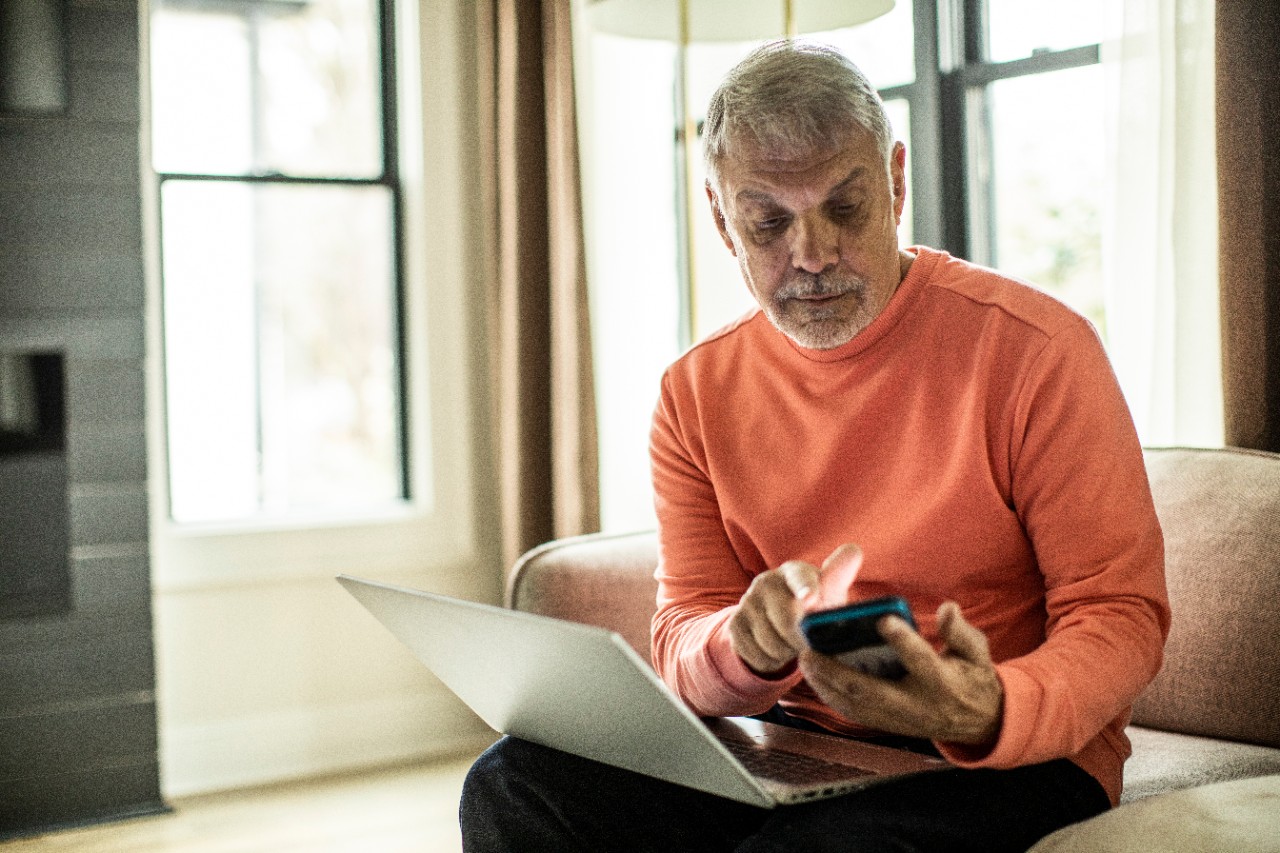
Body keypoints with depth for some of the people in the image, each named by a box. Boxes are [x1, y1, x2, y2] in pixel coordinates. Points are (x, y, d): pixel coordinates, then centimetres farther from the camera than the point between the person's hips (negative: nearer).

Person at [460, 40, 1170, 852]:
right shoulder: (696, 393, 5)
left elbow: (1122, 613, -9)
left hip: (1020, 756, -4)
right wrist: (749, 649, -24)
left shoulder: (1034, 348, -9)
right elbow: (684, 633, 2)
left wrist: (990, 713, -31)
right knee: (516, 784, -18)